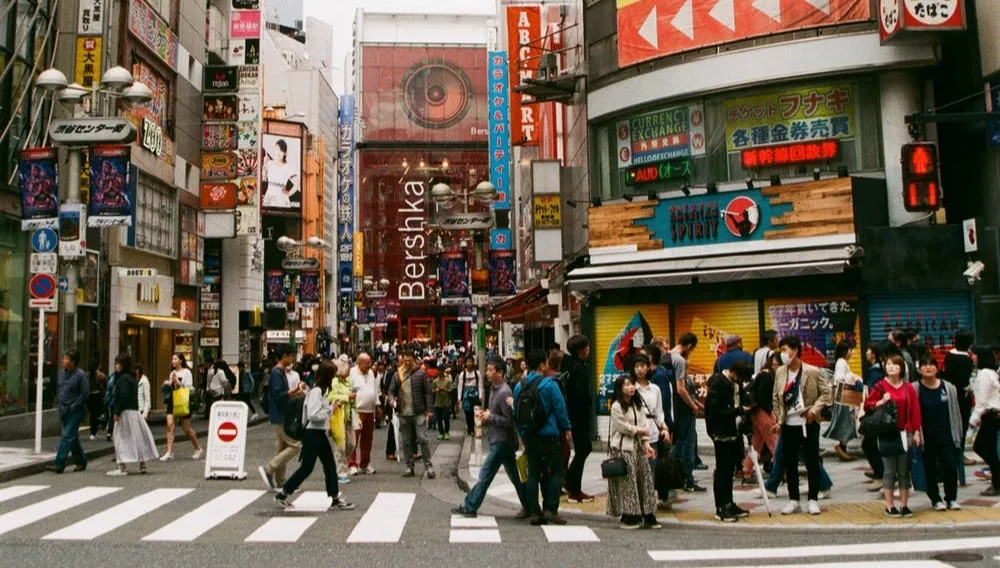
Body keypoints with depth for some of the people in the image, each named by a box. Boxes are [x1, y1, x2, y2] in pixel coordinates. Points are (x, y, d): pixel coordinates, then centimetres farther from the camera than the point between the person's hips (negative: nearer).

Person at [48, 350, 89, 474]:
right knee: (73, 437, 14)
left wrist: (73, 406, -14)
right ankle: (81, 461, 25)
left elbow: (85, 393, -14)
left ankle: (59, 464, -10)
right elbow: (58, 388, 22)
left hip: (75, 411, -8)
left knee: (67, 436, -10)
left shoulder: (80, 375, -13)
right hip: (63, 410, 8)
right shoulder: (62, 372, 9)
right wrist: (59, 402, 13)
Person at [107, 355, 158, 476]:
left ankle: (123, 467, -5)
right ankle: (142, 465, 19)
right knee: (137, 437, 12)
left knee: (122, 438, -5)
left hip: (125, 412, -9)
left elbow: (123, 396, -22)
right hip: (134, 411, 9)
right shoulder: (132, 378, 15)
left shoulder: (123, 378, -14)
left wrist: (117, 412, -20)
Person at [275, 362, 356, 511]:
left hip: (320, 433, 10)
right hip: (313, 433, -10)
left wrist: (330, 409, 5)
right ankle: (283, 493, 13)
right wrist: (330, 410, -16)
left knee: (330, 465, 8)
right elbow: (313, 415, -24)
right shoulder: (316, 391, -18)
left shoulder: (321, 391, 12)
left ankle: (336, 499, 11)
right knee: (306, 467, -1)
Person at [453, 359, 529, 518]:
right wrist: (486, 416, 3)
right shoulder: (494, 389, 11)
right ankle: (528, 506, 20)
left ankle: (470, 507, 3)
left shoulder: (504, 393, -18)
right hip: (498, 440, 10)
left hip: (501, 441, -10)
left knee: (485, 475, -3)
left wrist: (490, 417, -15)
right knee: (514, 475, 13)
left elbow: (510, 421, -20)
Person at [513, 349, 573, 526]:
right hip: (549, 435, -5)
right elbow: (560, 408, -9)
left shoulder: (519, 386, 5)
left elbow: (516, 413, 10)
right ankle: (550, 509, 0)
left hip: (529, 436, 5)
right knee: (556, 472, 5)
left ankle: (535, 512, 10)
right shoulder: (549, 384, -11)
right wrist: (567, 428, 4)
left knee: (533, 473, 10)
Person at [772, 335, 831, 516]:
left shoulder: (812, 371, -10)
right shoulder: (780, 372, 3)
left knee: (812, 462, 5)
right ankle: (794, 500, 19)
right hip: (788, 425, 4)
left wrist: (814, 409, -16)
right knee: (790, 464, 9)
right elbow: (776, 398, 8)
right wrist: (778, 420, 2)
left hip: (808, 424, -4)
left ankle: (813, 500, 16)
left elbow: (825, 392, -4)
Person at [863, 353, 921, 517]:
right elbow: (867, 406, 0)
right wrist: (881, 402, -17)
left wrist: (916, 432, -1)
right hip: (887, 435, -2)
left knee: (904, 471, 7)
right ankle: (889, 505, 10)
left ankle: (904, 505, 16)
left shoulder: (908, 388, 5)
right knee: (890, 471, 3)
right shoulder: (880, 386, -1)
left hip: (905, 434, 2)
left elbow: (915, 410, 4)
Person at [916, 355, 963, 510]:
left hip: (946, 436, 1)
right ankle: (936, 499, 24)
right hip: (927, 438, -1)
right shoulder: (915, 390, -6)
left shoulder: (949, 388, 2)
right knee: (930, 470, 8)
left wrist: (958, 434, 8)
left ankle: (951, 498, 17)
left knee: (951, 467, -2)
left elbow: (955, 413, 8)